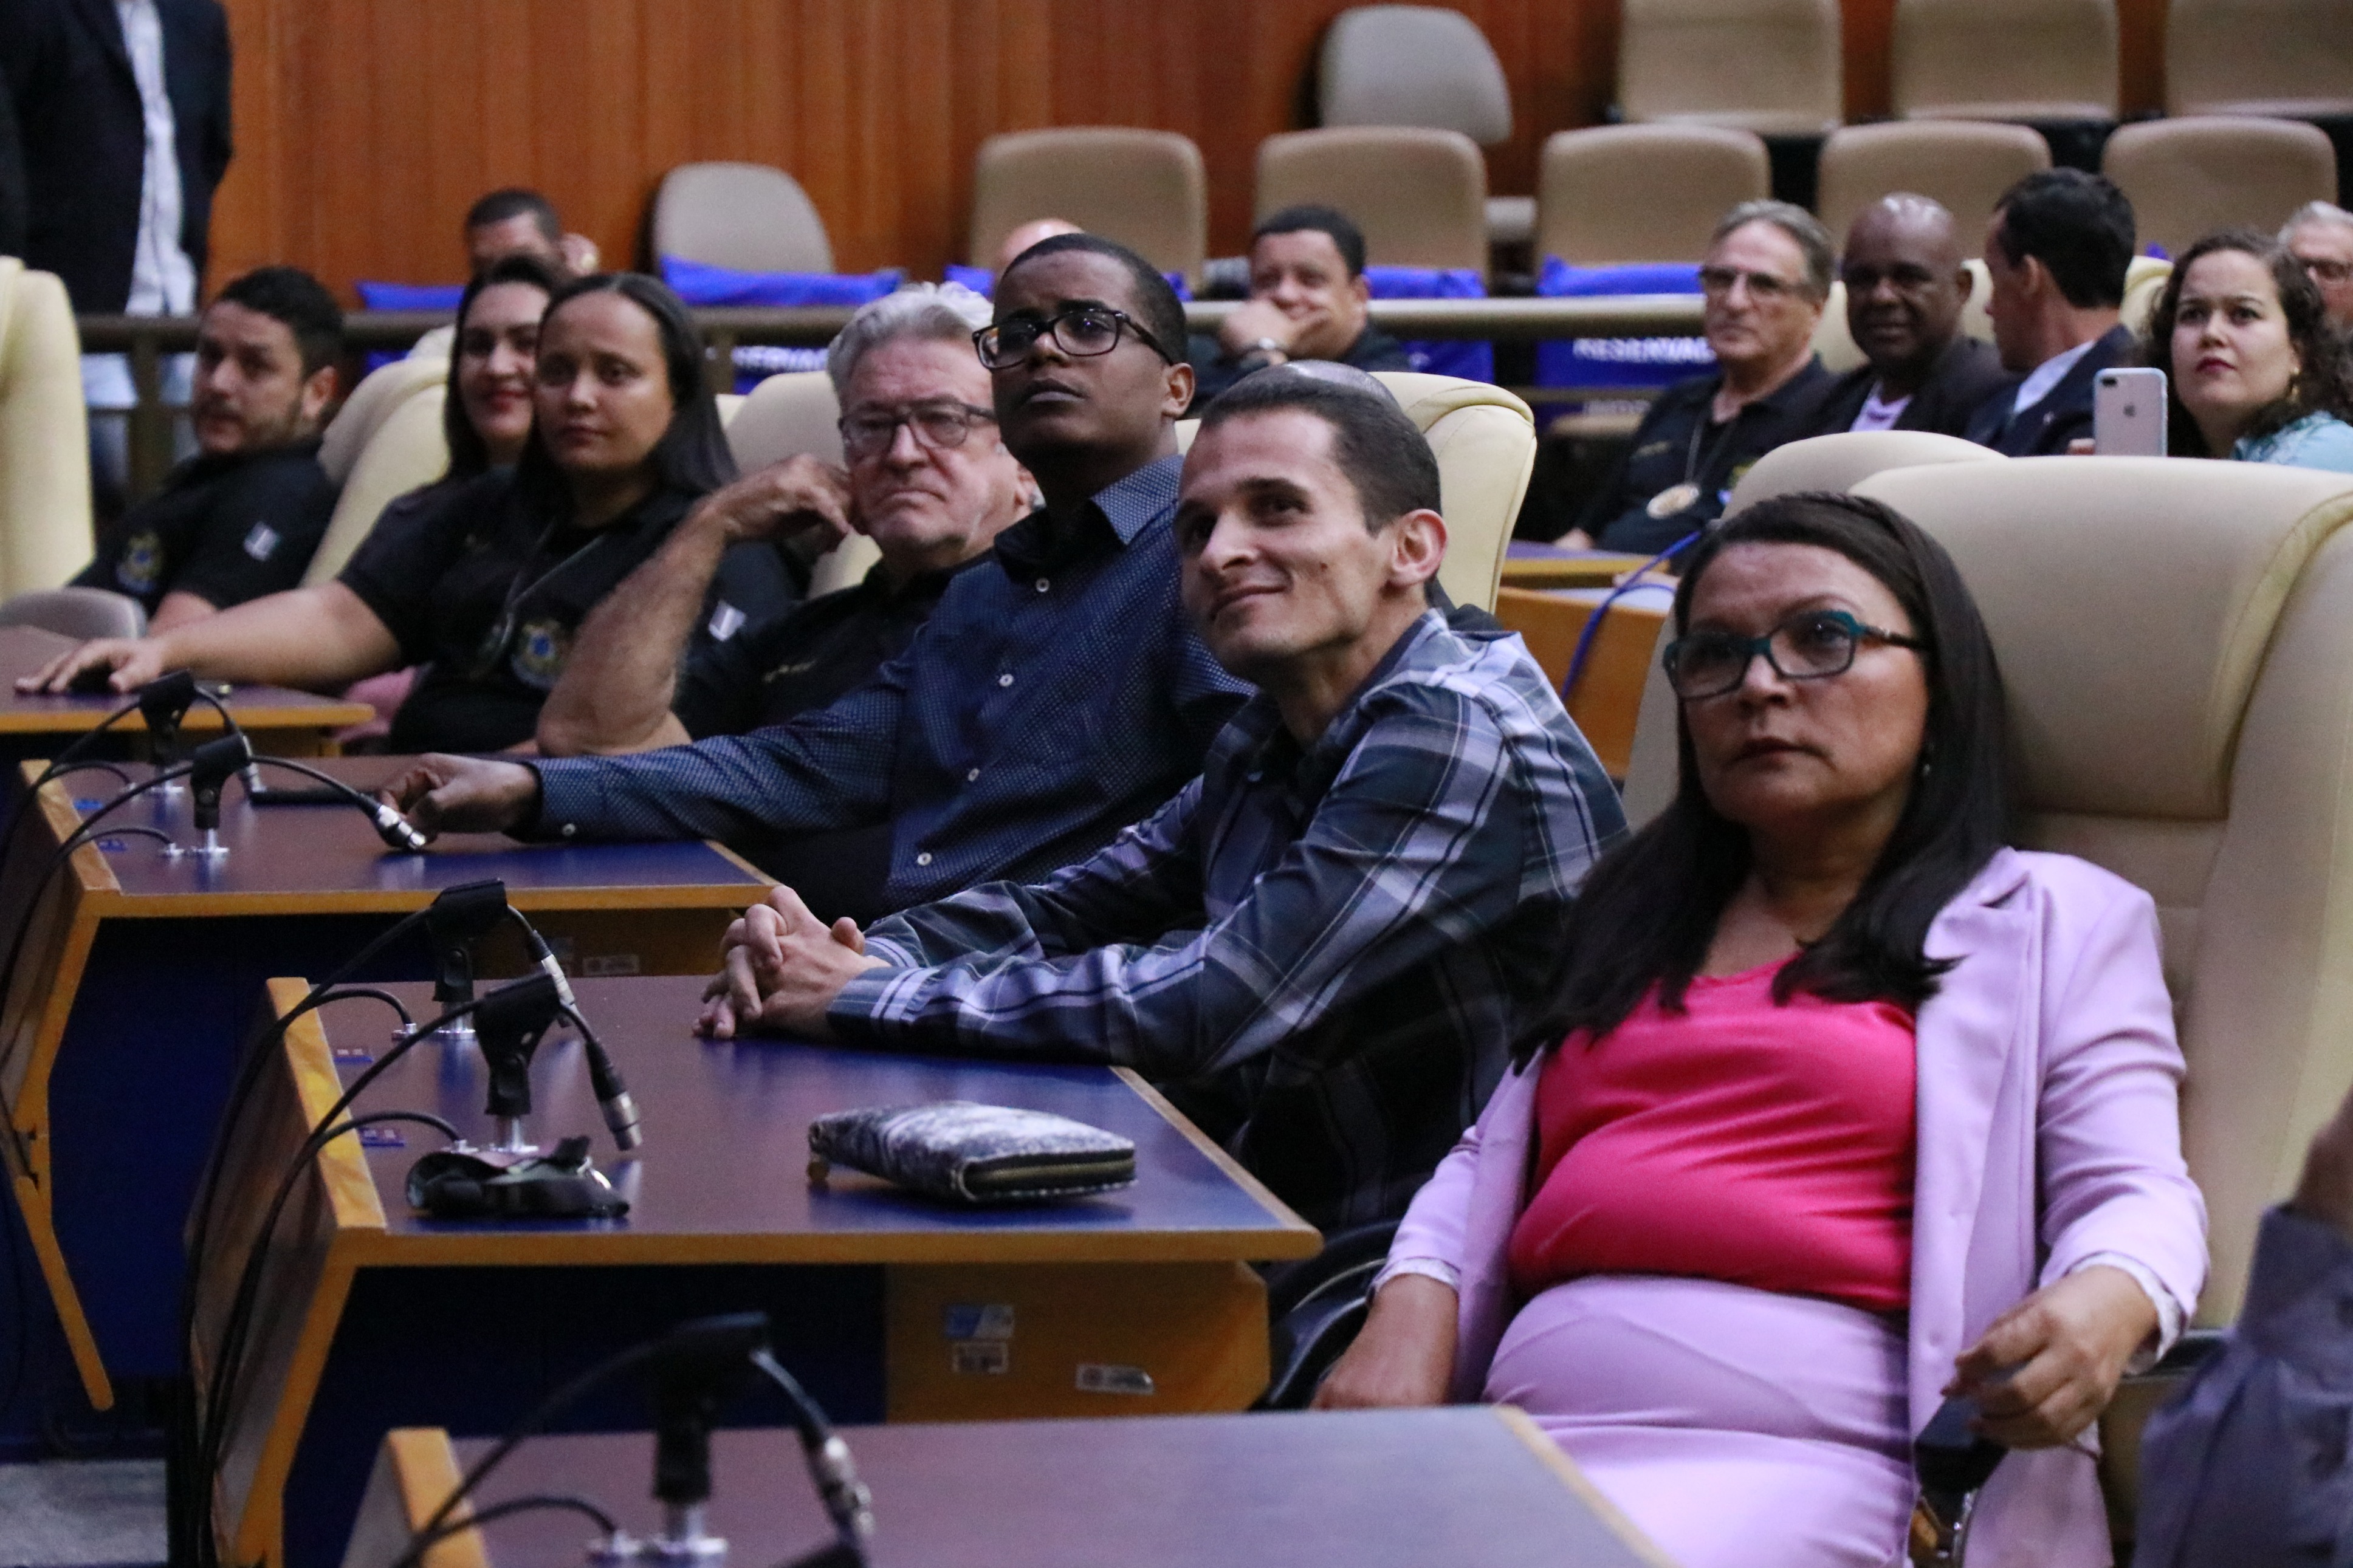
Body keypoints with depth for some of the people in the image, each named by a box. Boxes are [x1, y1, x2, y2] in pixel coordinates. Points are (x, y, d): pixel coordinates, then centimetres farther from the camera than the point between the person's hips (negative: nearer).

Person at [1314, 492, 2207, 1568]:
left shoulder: (2050, 922, 14)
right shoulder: (1630, 919, 30)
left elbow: (2137, 1201, 4)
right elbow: (1489, 1159, 27)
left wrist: (2104, 1305, -21)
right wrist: (1412, 1311, 5)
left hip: (1806, 1465, -4)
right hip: (1517, 1453, 4)